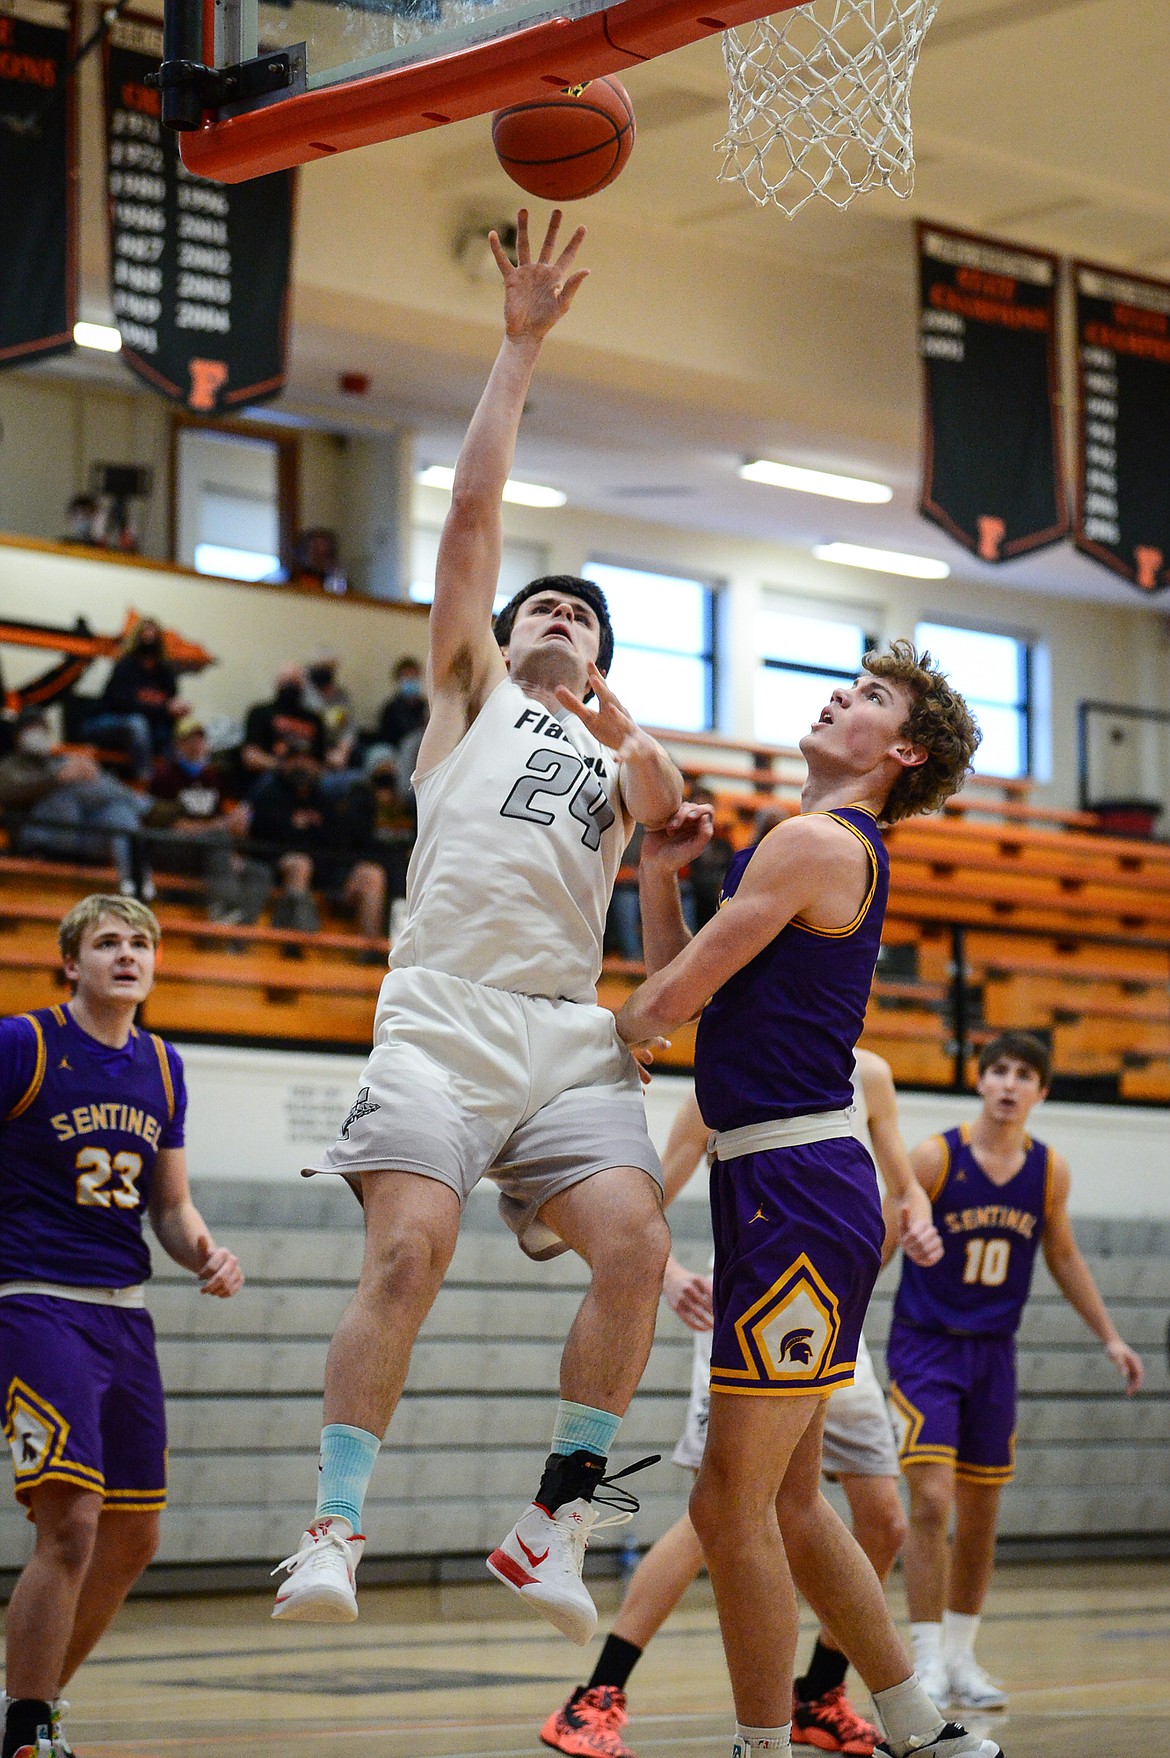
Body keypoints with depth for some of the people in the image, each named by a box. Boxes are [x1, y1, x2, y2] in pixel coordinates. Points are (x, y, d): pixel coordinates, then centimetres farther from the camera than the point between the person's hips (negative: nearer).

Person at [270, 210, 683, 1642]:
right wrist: (520, 347, 11)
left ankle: (555, 1522, -9)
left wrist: (632, 745, -9)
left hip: (571, 1028, 3)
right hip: (443, 1012, -3)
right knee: (405, 1257, -20)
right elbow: (473, 516, 14)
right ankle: (335, 1527, -16)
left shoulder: (622, 750, 31)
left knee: (633, 1250, -18)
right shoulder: (471, 689, 22)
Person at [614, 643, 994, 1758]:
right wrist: (659, 871, 13)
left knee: (734, 1501, -7)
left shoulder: (816, 842, -9)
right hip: (786, 1192, 10)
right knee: (786, 1504, 15)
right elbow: (678, 989, 23)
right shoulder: (833, 851, 21)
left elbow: (665, 1004, -10)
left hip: (798, 1191, -10)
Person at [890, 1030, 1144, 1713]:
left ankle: (962, 1659, 23)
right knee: (932, 1502, -15)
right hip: (925, 1347, -5)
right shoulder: (935, 1158, -14)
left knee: (981, 1515, 10)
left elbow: (1063, 1256, 15)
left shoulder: (1050, 1171, 0)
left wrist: (1110, 1336, 14)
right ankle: (929, 1663, -9)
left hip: (994, 1352, 5)